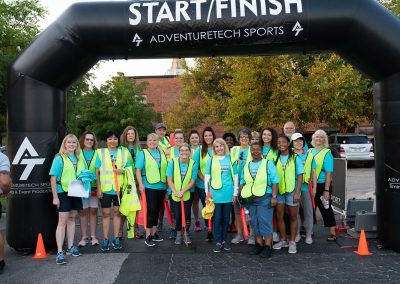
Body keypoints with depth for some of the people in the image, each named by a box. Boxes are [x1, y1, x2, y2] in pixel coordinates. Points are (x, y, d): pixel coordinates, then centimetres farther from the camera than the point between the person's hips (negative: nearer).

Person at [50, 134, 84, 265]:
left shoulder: (79, 159, 10)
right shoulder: (59, 158, -6)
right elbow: (53, 178, -10)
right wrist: (55, 197, -14)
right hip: (63, 193, -6)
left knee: (72, 219, 13)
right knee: (62, 221, -7)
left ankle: (70, 247, 24)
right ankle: (60, 252, -4)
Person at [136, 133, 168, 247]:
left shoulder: (162, 153, 13)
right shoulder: (143, 153, 1)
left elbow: (167, 168, 18)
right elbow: (138, 170, -6)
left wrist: (168, 183, 12)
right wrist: (141, 184, -15)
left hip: (162, 186, 5)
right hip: (149, 186, -5)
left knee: (157, 210, 11)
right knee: (151, 210, -6)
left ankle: (153, 233, 23)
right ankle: (148, 236, 2)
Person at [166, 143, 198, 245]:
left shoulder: (193, 164, -12)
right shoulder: (172, 162, -12)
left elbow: (192, 181, -9)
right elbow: (169, 180, -8)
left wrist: (182, 191, -19)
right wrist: (175, 192, -19)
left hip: (187, 194, 0)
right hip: (174, 195, 0)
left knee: (186, 215, 3)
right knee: (177, 215, 4)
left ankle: (186, 234, 26)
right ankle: (178, 234, 27)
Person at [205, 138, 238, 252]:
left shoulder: (230, 159, 5)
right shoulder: (211, 160, 4)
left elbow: (235, 177, 8)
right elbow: (207, 177, 7)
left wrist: (235, 193, 5)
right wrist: (207, 193, 3)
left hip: (228, 193, 1)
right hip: (215, 193, -1)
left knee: (226, 218, 10)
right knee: (217, 218, 1)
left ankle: (225, 240, 22)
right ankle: (218, 242, 10)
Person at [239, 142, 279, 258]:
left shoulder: (268, 164, -1)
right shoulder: (246, 166, 14)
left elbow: (275, 181, -5)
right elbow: (242, 183, 19)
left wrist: (274, 197, -12)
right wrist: (240, 196, 10)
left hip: (264, 198, -5)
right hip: (250, 199, 5)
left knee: (265, 222, -5)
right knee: (254, 222, 9)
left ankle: (268, 246, 4)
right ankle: (259, 244, 21)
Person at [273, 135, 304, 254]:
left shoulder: (295, 158, -5)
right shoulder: (276, 158, 5)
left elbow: (300, 176, -5)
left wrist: (297, 192, -11)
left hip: (292, 191, -3)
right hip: (279, 191, 3)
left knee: (293, 217, 7)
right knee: (279, 216, 8)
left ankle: (292, 242, 19)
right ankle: (283, 240, 24)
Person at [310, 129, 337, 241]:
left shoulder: (327, 153, -6)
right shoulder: (309, 151, 9)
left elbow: (329, 173, -12)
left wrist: (326, 190, -17)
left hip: (322, 185, -5)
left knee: (326, 209, 2)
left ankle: (333, 233, 13)